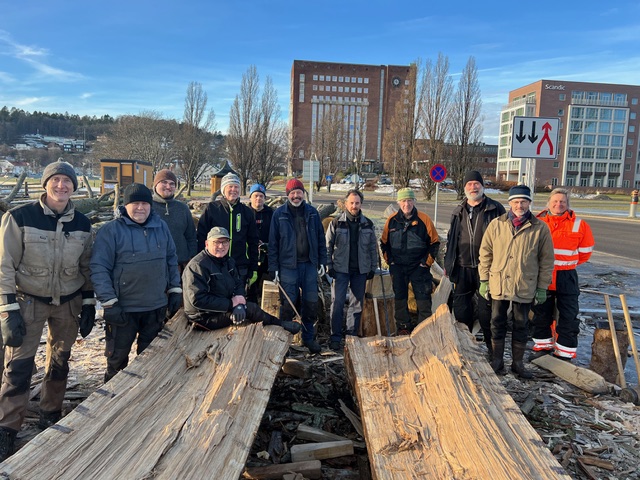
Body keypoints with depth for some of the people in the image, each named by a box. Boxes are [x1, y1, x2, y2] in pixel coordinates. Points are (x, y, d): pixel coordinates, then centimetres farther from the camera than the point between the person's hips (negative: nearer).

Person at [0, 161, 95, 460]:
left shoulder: (82, 225, -1)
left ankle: (51, 416, 33)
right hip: (28, 301, -3)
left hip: (69, 304, 4)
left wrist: (88, 304, 6)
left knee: (59, 363, 15)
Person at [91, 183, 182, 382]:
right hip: (123, 308, -4)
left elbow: (171, 259, 12)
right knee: (117, 358, 12)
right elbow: (99, 269, -13)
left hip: (156, 307, 4)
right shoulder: (110, 230, -11)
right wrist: (109, 303, -17)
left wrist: (175, 290, 8)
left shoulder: (161, 227, 4)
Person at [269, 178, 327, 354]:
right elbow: (273, 242, -2)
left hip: (310, 265, 3)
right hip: (288, 266, -3)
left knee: (311, 303, 8)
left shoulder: (312, 212, 6)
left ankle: (308, 337, 24)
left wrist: (322, 261, 6)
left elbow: (320, 238, 10)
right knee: (288, 304, 1)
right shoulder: (279, 214, -1)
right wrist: (274, 268, -5)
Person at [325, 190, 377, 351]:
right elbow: (328, 246, -1)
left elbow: (373, 248, 10)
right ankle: (335, 337, 1)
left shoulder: (368, 224, 5)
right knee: (338, 303, -6)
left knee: (358, 302, 10)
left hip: (360, 270, 3)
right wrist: (329, 266, -7)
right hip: (341, 269, -3)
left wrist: (373, 268, 7)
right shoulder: (336, 223, -3)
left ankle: (354, 334, 23)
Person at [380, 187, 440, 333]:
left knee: (423, 299, -1)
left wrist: (427, 262, -4)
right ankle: (403, 327, 25)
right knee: (400, 299, 11)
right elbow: (384, 242, 12)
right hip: (397, 268, 2)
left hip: (419, 267, -2)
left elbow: (435, 242, 0)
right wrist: (389, 260, 4)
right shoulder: (392, 220, 0)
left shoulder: (424, 219, -6)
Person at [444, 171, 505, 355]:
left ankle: (493, 350, 14)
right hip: (462, 269, 5)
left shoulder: (495, 208, -1)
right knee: (461, 310, 11)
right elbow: (451, 239, 19)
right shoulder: (458, 212, 13)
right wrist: (448, 263, 15)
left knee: (486, 310, 0)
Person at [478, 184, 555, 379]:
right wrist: (484, 280, 2)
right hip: (498, 285, 1)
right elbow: (485, 253, 5)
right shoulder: (496, 224, 0)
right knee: (497, 323, 10)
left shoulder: (540, 228, -3)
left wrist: (542, 287, -1)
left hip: (525, 288, -1)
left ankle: (518, 363, 25)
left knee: (521, 325, 11)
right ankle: (497, 360, 25)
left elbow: (547, 260, 1)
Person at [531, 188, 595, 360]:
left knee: (568, 317, 3)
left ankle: (565, 352, 15)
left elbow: (585, 251, 7)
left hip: (566, 277, -1)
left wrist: (567, 263, 9)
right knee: (541, 313, 13)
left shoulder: (579, 225, -5)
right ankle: (543, 345, 31)